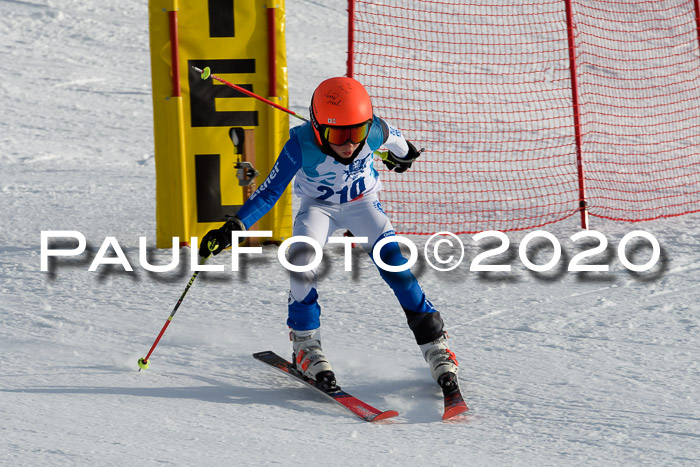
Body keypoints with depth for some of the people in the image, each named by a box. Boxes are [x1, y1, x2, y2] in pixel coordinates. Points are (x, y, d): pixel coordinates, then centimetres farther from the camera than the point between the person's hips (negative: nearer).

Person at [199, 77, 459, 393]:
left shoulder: (375, 132, -29)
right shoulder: (302, 145, -34)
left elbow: (393, 137, -2)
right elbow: (269, 192, -27)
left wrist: (402, 153, 21)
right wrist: (235, 227, -38)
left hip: (362, 203, 1)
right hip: (318, 206, -1)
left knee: (394, 262, -16)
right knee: (302, 259, -27)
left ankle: (434, 343, -7)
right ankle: (306, 344, -11)